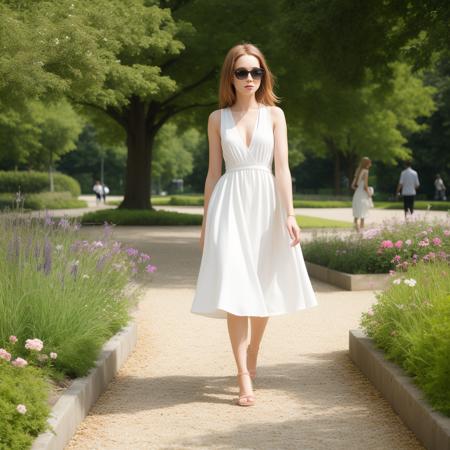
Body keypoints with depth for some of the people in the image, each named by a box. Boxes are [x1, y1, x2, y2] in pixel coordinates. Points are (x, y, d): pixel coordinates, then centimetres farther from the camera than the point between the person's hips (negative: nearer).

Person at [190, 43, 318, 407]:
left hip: (266, 203, 1)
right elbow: (214, 172, 11)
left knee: (263, 287, 6)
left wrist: (290, 214, -11)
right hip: (230, 204, -1)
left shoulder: (274, 114, 6)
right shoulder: (218, 118, 8)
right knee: (234, 288, -11)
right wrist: (206, 222, 9)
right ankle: (245, 378, -12)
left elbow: (282, 167, -1)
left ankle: (252, 359, 26)